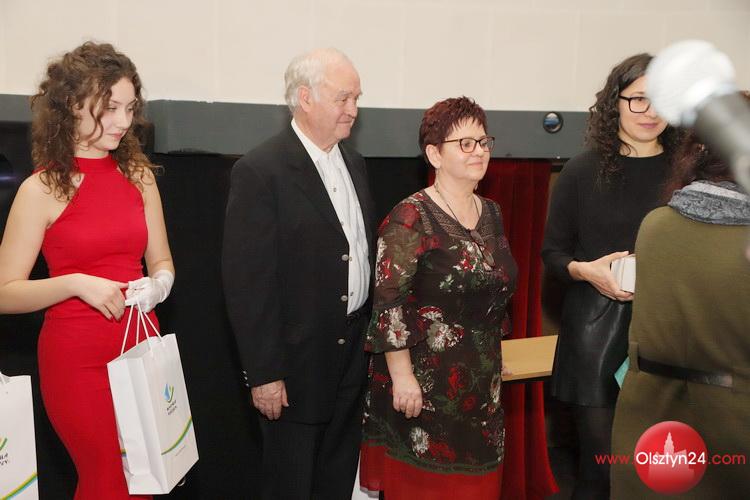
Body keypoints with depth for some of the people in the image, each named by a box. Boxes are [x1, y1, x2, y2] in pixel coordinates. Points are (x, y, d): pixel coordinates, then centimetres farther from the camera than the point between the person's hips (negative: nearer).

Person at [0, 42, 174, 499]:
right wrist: (77, 283, -20)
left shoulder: (138, 175, 5)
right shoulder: (42, 190, -8)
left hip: (141, 346, 4)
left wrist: (159, 283, -8)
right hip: (77, 357, -4)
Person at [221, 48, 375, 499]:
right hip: (298, 361, -6)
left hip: (354, 356, 7)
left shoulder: (354, 162, 8)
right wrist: (264, 373, -17)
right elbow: (247, 282, -17)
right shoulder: (259, 171, -15)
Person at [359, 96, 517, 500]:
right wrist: (402, 375, -19)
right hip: (423, 381, -7)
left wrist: (493, 355, 18)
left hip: (481, 382, 7)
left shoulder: (492, 214, 8)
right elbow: (388, 303, -18)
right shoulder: (411, 218, -15)